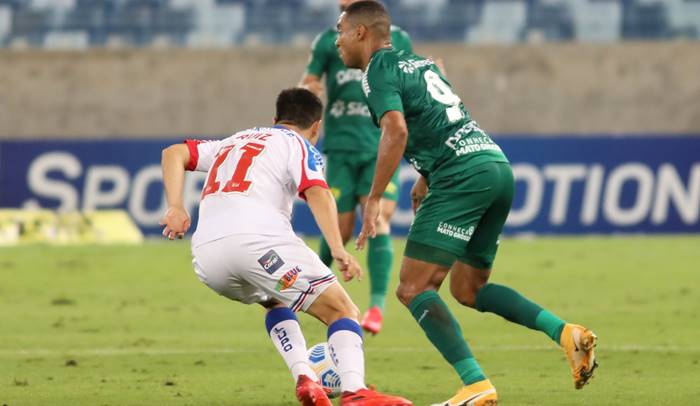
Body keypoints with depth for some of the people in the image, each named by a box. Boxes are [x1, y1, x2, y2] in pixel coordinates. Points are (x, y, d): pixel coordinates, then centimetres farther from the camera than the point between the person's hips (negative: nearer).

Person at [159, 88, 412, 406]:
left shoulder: (233, 142, 34)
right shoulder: (299, 146, 15)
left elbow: (173, 153, 23)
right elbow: (317, 193, -4)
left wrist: (175, 208, 13)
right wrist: (338, 250, -15)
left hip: (206, 257, 6)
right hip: (257, 237, -6)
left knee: (276, 301, 34)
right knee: (342, 311, 1)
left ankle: (305, 380, 13)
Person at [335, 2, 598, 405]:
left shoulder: (378, 72, -2)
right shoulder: (419, 62, 25)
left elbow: (396, 131, -18)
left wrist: (374, 199, -15)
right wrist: (426, 179, 39)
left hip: (463, 176, -9)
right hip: (498, 165, 9)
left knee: (414, 288, -6)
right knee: (467, 288, 18)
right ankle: (565, 332, 0)